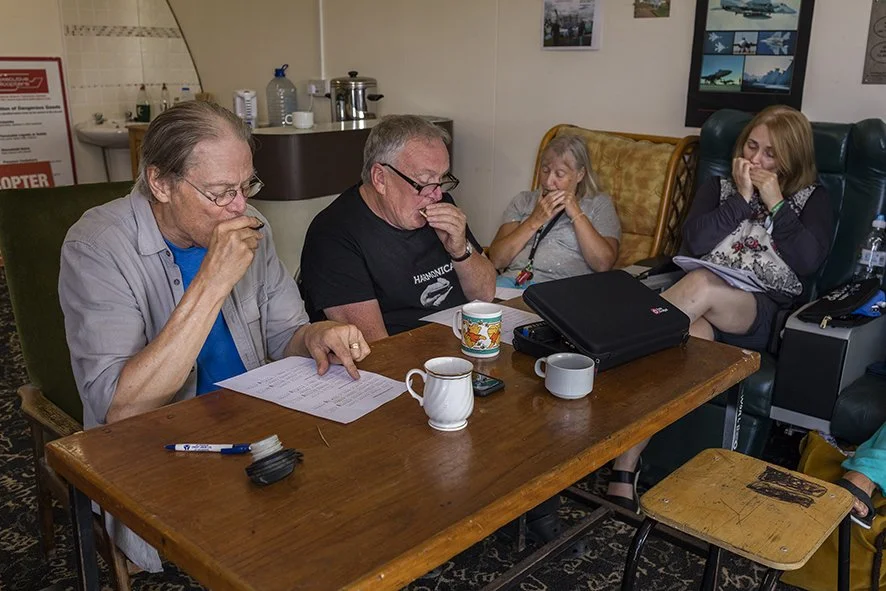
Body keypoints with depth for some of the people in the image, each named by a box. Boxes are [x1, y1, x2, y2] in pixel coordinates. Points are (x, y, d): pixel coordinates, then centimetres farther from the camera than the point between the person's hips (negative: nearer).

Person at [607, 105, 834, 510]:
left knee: (700, 285, -38)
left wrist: (775, 203, 0)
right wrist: (741, 198, 1)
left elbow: (808, 262, -1)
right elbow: (693, 242, 4)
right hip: (705, 310, 1)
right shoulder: (719, 187, 23)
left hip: (762, 314, -1)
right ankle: (623, 471, -43)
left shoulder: (812, 199, 18)